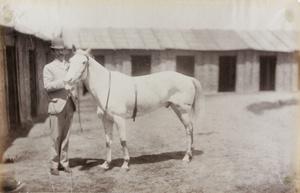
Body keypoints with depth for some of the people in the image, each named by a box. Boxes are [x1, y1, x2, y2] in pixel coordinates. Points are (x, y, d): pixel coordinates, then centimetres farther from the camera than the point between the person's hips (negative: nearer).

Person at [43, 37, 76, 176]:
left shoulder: (70, 66, 18)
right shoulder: (49, 67, 4)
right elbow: (47, 86, -8)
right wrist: (63, 82, -19)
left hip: (69, 104, 4)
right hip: (56, 104, -4)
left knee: (66, 136, 8)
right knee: (55, 136, -2)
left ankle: (64, 163, 16)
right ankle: (54, 165, 8)